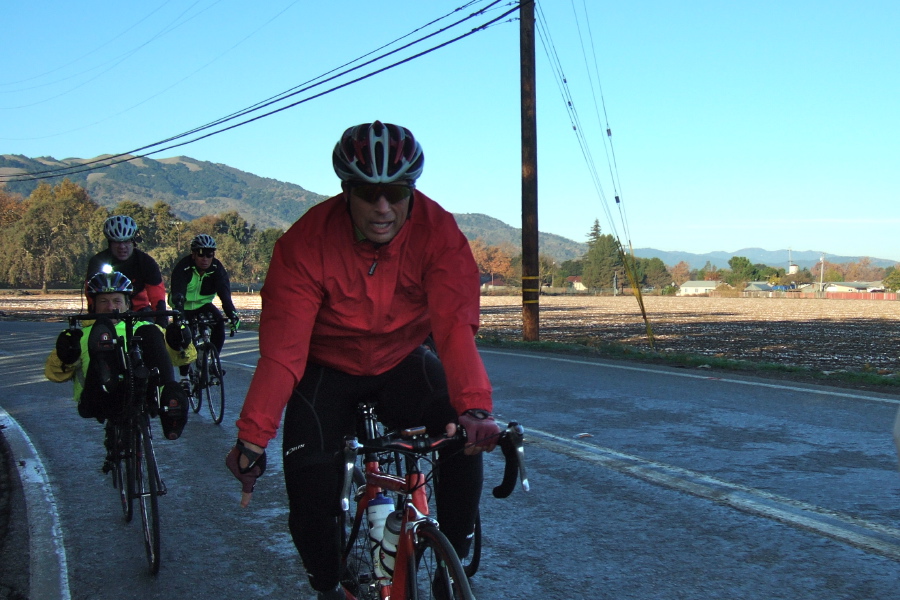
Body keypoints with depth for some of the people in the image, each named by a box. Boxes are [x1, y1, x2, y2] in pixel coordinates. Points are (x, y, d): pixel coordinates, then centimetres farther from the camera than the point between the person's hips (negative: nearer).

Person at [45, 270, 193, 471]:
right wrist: (64, 357, -9)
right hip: (98, 402, -1)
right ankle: (107, 380, -50)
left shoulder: (140, 328, 32)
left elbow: (187, 357, 18)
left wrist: (181, 344, -7)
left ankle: (170, 400, -41)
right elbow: (55, 374, 14)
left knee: (149, 332, -20)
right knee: (102, 329, -18)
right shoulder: (84, 335, 31)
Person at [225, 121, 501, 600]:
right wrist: (251, 435, -35)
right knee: (309, 474, -20)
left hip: (402, 363, 1)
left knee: (464, 434, -23)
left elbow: (456, 326, -31)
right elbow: (282, 349, -27)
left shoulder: (438, 232, -22)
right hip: (327, 370, -1)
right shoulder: (306, 242, -24)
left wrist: (475, 407, -47)